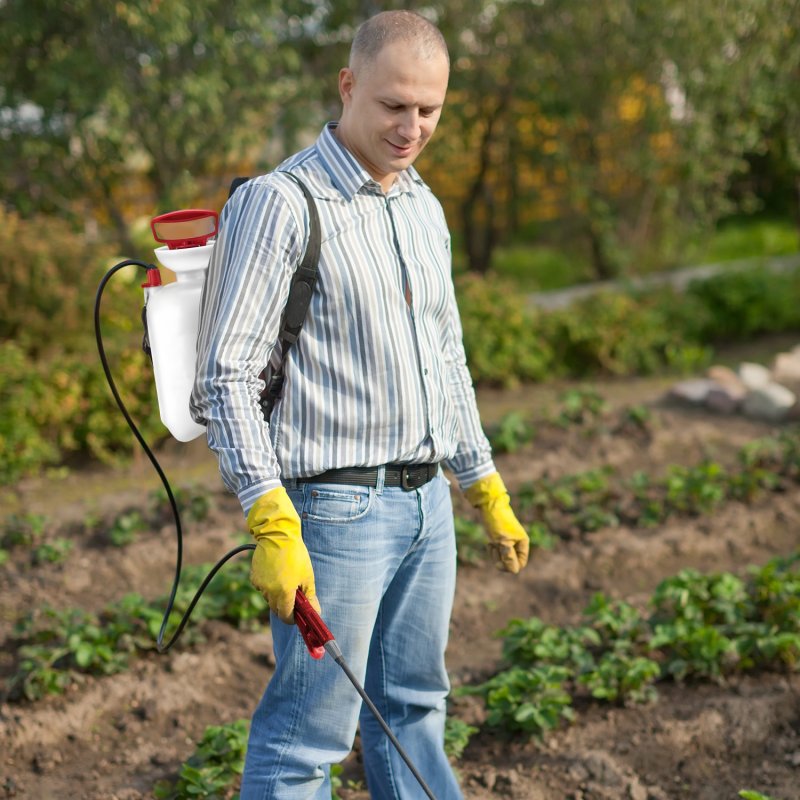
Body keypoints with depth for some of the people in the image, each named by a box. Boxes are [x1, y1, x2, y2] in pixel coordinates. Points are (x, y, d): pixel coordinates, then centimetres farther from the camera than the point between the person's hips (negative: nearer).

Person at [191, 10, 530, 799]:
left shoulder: (423, 206, 13)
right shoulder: (279, 204, -13)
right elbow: (225, 376, -17)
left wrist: (487, 490, 21)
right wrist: (272, 526, -23)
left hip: (425, 500, 8)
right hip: (333, 506, -7)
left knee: (411, 707, 19)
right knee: (306, 733, -1)